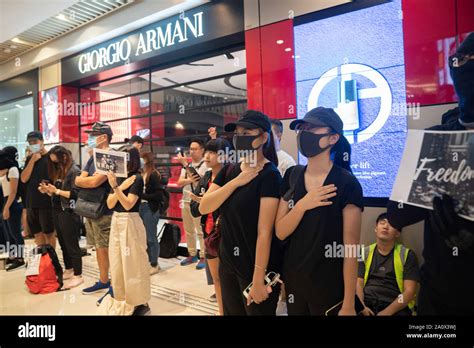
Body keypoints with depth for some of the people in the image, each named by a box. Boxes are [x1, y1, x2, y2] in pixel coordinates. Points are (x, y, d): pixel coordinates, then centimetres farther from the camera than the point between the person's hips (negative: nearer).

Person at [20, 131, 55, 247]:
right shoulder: (29, 159, 12)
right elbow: (24, 179, 0)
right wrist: (32, 160, -6)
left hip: (47, 202, -6)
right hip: (31, 203, 6)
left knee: (48, 233, 3)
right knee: (37, 233, 13)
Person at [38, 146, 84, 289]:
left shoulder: (74, 170, -11)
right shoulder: (58, 170, 11)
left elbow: (75, 194, -18)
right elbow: (56, 193, 15)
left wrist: (57, 191, -20)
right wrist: (47, 190, -3)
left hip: (69, 212, -8)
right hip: (57, 211, 8)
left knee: (72, 244, 0)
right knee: (63, 243, 16)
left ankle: (78, 276, 10)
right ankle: (68, 270, 30)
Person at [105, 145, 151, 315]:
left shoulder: (137, 178, -12)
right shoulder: (119, 177, 8)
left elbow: (128, 205, -20)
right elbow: (110, 204, 2)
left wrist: (115, 187, -25)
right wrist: (119, 187, -10)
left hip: (130, 222, -8)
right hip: (116, 222, 8)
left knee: (133, 264, 0)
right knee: (118, 263, 15)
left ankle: (139, 303, 12)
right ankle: (122, 300, 30)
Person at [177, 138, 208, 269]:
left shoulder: (205, 164, -7)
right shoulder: (186, 165, 14)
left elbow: (196, 179, -20)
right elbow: (179, 182, 5)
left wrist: (185, 164, -19)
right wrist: (189, 180, -16)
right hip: (185, 201, 7)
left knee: (200, 231, -4)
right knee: (188, 231, 12)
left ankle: (203, 257, 3)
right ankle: (192, 255, 23)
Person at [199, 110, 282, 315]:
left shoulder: (269, 175, -16)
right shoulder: (229, 171, 3)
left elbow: (264, 232, -20)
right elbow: (204, 207, -8)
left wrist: (258, 278, -21)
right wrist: (236, 181, -17)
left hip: (255, 266, -6)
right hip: (227, 262, 6)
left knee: (257, 311, 12)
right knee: (231, 311, 21)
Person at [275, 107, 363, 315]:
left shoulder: (347, 184, -15)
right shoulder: (292, 176, -1)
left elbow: (350, 248, -14)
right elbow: (280, 232, -4)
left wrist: (348, 304, -14)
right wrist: (302, 205, -20)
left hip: (329, 286, -4)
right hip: (292, 280, 5)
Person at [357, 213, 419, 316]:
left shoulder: (407, 255, 5)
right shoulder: (364, 253, 12)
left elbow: (409, 291, -2)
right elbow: (358, 284, 6)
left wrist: (387, 312, -14)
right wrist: (361, 306, -13)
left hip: (395, 308, -1)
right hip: (366, 304, 1)